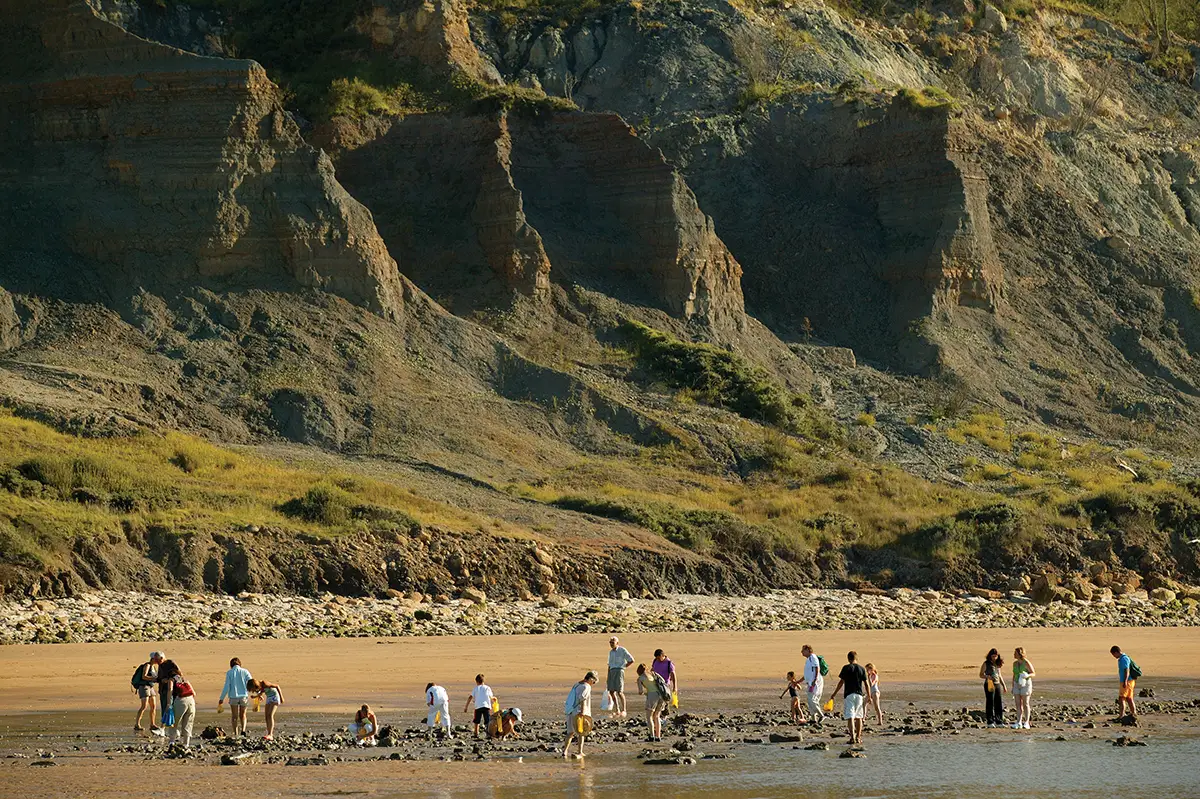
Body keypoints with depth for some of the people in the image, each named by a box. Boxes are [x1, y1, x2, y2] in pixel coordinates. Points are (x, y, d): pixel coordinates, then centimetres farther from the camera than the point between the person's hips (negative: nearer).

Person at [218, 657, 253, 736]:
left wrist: (221, 698, -1)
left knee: (234, 716, 10)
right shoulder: (245, 672, 1)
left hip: (233, 697, -1)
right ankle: (243, 730, -5)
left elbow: (227, 687, -6)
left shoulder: (229, 673, -3)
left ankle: (236, 733, 6)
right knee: (242, 715, 16)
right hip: (244, 696, 1)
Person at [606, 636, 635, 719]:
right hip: (611, 672, 7)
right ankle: (617, 710, 10)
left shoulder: (622, 650, -3)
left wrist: (623, 667, -2)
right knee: (611, 692, 1)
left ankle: (623, 711, -5)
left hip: (619, 671, -7)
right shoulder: (611, 652, 17)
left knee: (619, 692, -12)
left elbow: (631, 660, -3)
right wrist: (608, 678, 17)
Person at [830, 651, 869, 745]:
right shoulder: (862, 669, 5)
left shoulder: (846, 668, -4)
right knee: (858, 717, 15)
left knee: (850, 717, -8)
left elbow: (841, 682, -5)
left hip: (849, 695, -3)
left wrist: (834, 693, 4)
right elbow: (866, 684, 6)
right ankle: (858, 737, 19)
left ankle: (852, 737, -22)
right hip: (859, 695, 3)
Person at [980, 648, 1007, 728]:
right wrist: (987, 677, -20)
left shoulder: (998, 664, 13)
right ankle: (990, 722, 0)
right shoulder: (986, 664, -2)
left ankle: (999, 722, 9)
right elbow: (981, 675, 0)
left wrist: (1004, 685, 21)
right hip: (989, 685, -5)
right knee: (990, 704, -3)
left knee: (999, 703, 4)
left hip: (998, 684, 5)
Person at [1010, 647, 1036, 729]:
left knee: (1025, 704, -5)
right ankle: (1019, 723, 4)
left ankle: (1026, 723, -1)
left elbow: (1033, 674, -8)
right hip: (1017, 684, 6)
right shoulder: (1015, 663, 8)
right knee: (1018, 704, 2)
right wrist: (1013, 687, 13)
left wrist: (1027, 676, -29)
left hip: (1025, 684, -6)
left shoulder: (1026, 663, -12)